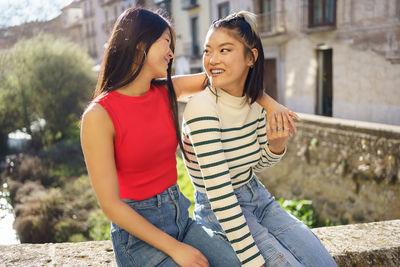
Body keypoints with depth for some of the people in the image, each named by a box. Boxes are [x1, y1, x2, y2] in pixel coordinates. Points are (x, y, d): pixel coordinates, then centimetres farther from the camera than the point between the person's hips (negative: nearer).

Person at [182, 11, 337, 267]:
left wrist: (277, 144, -12)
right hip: (220, 213, -6)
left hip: (258, 198, 6)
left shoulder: (254, 102, -4)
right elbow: (219, 194, -27)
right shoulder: (202, 108, -25)